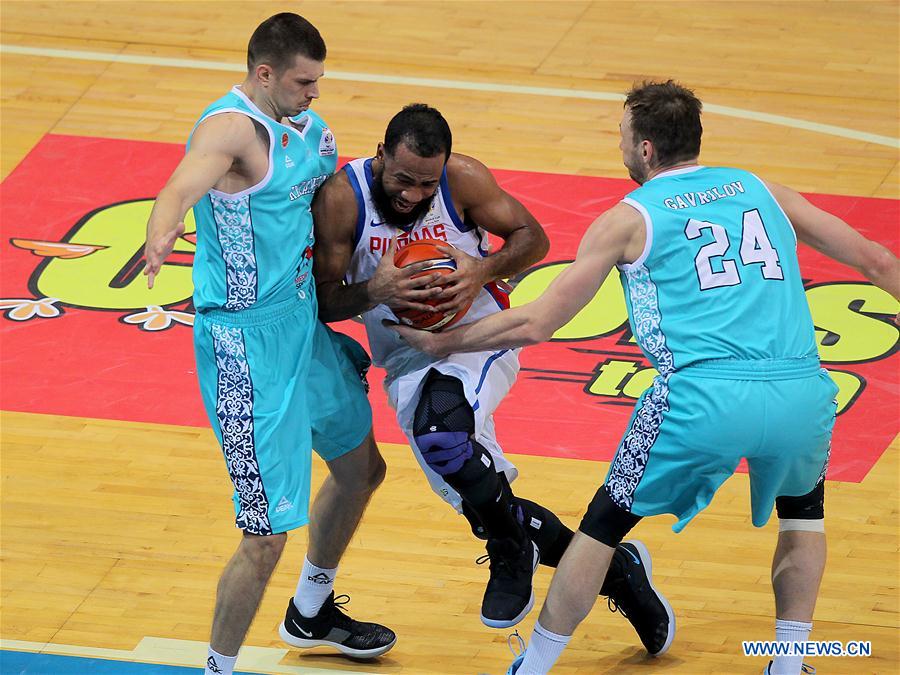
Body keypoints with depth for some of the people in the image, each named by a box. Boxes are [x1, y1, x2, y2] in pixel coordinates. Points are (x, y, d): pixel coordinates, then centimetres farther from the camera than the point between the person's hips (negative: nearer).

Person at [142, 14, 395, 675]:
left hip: (303, 321, 10)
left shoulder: (302, 123, 5)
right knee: (268, 537, -10)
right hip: (248, 346, -10)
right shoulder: (231, 127, -23)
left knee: (360, 467, 28)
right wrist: (161, 237, -64)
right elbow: (181, 186, -44)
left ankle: (311, 612, 50)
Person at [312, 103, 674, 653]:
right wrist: (376, 291, -29)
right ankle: (613, 569, 14)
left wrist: (484, 271, -20)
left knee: (441, 433, -35)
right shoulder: (342, 198, -13)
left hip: (478, 336, -3)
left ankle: (513, 552, -10)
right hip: (407, 358, 3)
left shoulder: (464, 179, -12)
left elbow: (532, 237, 0)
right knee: (476, 500, -2)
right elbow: (322, 301, -9)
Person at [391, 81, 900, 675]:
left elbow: (536, 324, 11)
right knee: (803, 510, 34)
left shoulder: (628, 220, 12)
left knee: (603, 526, 18)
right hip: (802, 396, 3)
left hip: (704, 400, -3)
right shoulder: (761, 191, 21)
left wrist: (441, 342, 25)